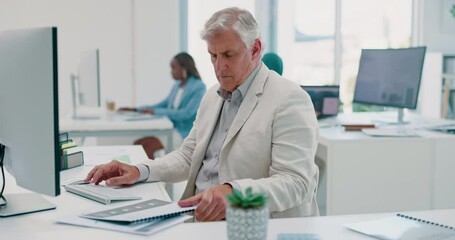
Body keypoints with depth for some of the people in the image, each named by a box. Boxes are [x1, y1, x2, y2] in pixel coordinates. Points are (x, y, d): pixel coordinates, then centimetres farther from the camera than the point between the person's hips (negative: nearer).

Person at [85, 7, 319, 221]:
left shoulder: (289, 100, -12)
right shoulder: (213, 95, 13)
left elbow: (295, 183, -20)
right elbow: (188, 156, 17)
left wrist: (233, 193, -37)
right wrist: (140, 171, -1)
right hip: (200, 217, 7)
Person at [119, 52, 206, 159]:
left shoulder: (199, 87, -9)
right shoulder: (177, 85, 16)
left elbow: (186, 113, -19)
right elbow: (164, 104, 22)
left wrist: (155, 112, -18)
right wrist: (136, 109, 13)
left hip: (185, 134, -7)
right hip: (172, 130, 7)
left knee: (148, 145, -25)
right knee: (137, 143, -14)